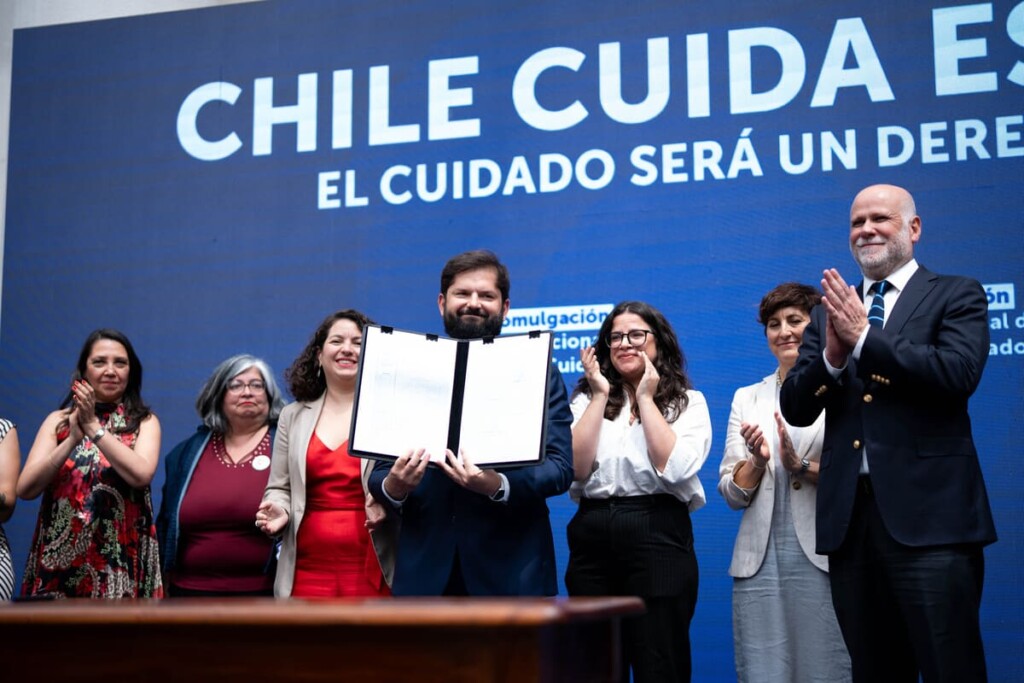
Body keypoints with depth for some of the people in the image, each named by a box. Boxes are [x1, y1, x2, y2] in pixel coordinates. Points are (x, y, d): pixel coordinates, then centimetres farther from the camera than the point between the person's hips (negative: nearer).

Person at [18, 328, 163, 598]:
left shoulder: (145, 422, 5)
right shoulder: (58, 421, 8)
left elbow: (141, 475, -14)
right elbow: (25, 489, -3)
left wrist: (94, 427, -14)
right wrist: (72, 439, -15)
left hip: (120, 563, -1)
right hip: (59, 559, 1)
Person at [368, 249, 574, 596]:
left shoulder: (539, 375, 4)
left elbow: (560, 467, -5)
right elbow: (380, 472, 9)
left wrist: (498, 485, -24)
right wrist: (393, 486, -15)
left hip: (511, 570, -2)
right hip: (424, 567, 2)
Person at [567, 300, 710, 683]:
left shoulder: (687, 403, 5)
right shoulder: (585, 401, 12)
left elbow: (673, 469, -12)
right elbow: (575, 470, -3)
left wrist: (646, 398, -6)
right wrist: (600, 397, -2)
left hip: (658, 537, -3)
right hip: (592, 539, 3)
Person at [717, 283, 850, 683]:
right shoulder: (747, 399, 13)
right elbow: (732, 494, 9)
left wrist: (802, 466, -17)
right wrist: (757, 461, -9)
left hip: (824, 558, -3)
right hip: (759, 560, 3)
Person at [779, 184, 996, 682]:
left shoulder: (956, 296, 5)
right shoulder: (830, 311, 15)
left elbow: (959, 373, -14)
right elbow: (795, 408, 6)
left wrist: (863, 338, -17)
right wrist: (832, 355, -13)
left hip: (927, 516, -4)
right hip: (850, 517, 4)